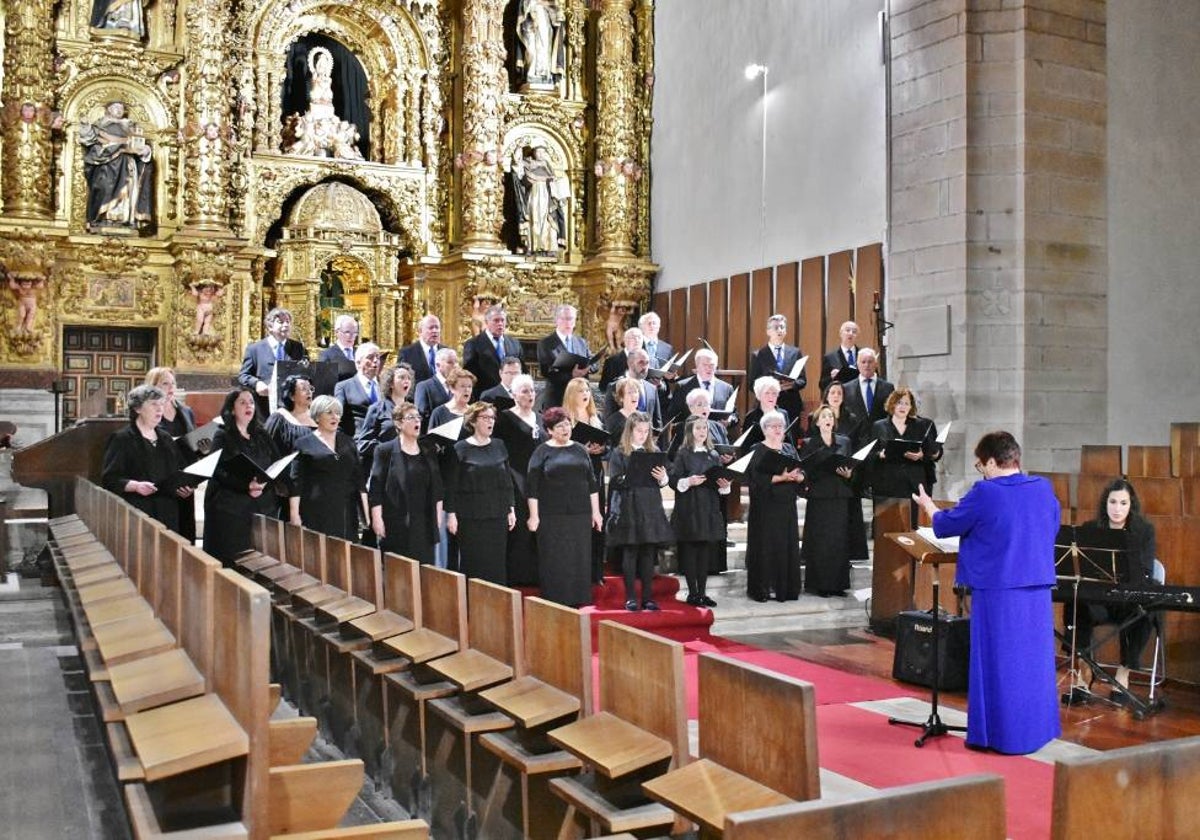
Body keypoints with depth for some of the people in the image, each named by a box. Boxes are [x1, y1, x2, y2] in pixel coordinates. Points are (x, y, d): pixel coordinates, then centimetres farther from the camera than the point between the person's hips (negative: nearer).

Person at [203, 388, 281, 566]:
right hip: (231, 510, -4)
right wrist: (246, 486, -25)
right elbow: (219, 472, -11)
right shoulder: (223, 437, 1)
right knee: (232, 563, -5)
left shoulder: (262, 436, 15)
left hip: (264, 508, 4)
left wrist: (263, 484, -11)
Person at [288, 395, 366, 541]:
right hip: (317, 515, -3)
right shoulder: (304, 444, 3)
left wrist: (366, 511, 4)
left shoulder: (348, 443, 13)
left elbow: (358, 478, 12)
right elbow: (296, 482, -1)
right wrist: (294, 514, -9)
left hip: (346, 513, 3)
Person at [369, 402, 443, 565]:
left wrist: (438, 519, 11)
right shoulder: (385, 451, -1)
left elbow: (437, 490, 16)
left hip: (425, 525, 4)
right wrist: (377, 519, -11)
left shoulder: (428, 452, 13)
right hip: (396, 526, -4)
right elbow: (375, 488, -5)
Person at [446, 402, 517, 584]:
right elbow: (452, 485, -3)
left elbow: (508, 480, 13)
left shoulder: (499, 446, 9)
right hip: (471, 517, -4)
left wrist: (511, 509, 9)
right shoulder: (461, 449, -3)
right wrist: (451, 513, -8)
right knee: (473, 564, 0)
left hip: (498, 516, 4)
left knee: (497, 563, 5)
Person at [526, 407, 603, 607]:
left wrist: (596, 511, 10)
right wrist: (534, 516, -8)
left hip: (580, 515, 4)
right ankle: (554, 604, 6)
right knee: (554, 562, -1)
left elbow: (592, 483, 14)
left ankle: (576, 602, 13)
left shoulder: (580, 450, 12)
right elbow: (532, 487, -2)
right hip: (552, 517, -4)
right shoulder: (542, 452, 0)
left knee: (579, 559, 4)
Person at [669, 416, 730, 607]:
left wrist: (724, 485, -5)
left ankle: (702, 592, 12)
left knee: (707, 550, 5)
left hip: (710, 508, 5)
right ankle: (692, 593, 2)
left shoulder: (713, 455, 14)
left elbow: (721, 480, 16)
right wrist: (688, 482, -22)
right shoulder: (683, 454, -1)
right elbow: (673, 480, -6)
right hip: (689, 509, -5)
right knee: (690, 551, -4)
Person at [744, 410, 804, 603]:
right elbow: (757, 478, -16)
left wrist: (797, 476, -12)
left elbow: (802, 473, 10)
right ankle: (761, 588, 1)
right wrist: (781, 477, -24)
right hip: (766, 506, -6)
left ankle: (785, 587, 11)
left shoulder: (790, 449, 14)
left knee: (788, 545, 5)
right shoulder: (759, 451, -4)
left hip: (787, 505, 6)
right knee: (765, 546, -4)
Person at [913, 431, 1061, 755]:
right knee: (1034, 659, 15)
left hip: (998, 590, -5)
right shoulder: (1044, 489, 3)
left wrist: (928, 506, 17)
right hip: (1037, 587, 6)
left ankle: (998, 734, 10)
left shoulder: (984, 494, -14)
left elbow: (944, 526, -2)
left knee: (997, 663, 4)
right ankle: (1036, 729, 24)